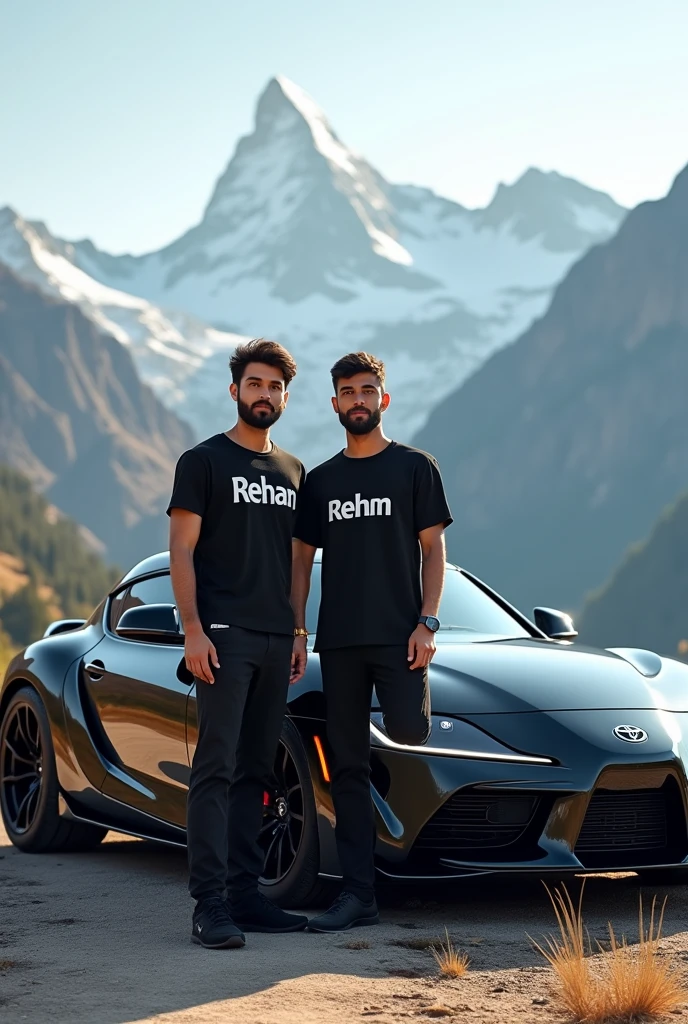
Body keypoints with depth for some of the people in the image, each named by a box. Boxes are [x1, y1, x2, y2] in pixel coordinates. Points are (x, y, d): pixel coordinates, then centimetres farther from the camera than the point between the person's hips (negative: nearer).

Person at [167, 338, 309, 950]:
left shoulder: (292, 472, 18)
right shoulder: (204, 461, 1)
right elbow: (181, 551, -4)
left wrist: (296, 636, 14)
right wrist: (193, 630, -14)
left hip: (275, 640, 6)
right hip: (223, 635, -6)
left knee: (255, 772, 7)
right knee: (216, 768, -10)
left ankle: (245, 894, 11)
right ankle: (210, 905, -13)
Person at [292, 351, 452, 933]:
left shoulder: (414, 468, 6)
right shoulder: (319, 481, 15)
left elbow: (434, 549, 2)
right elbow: (302, 560, 15)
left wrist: (427, 623, -9)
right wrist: (295, 631, 5)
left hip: (397, 638, -3)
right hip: (338, 642, 3)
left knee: (411, 745, -13)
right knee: (349, 766, 2)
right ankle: (358, 895, 3)